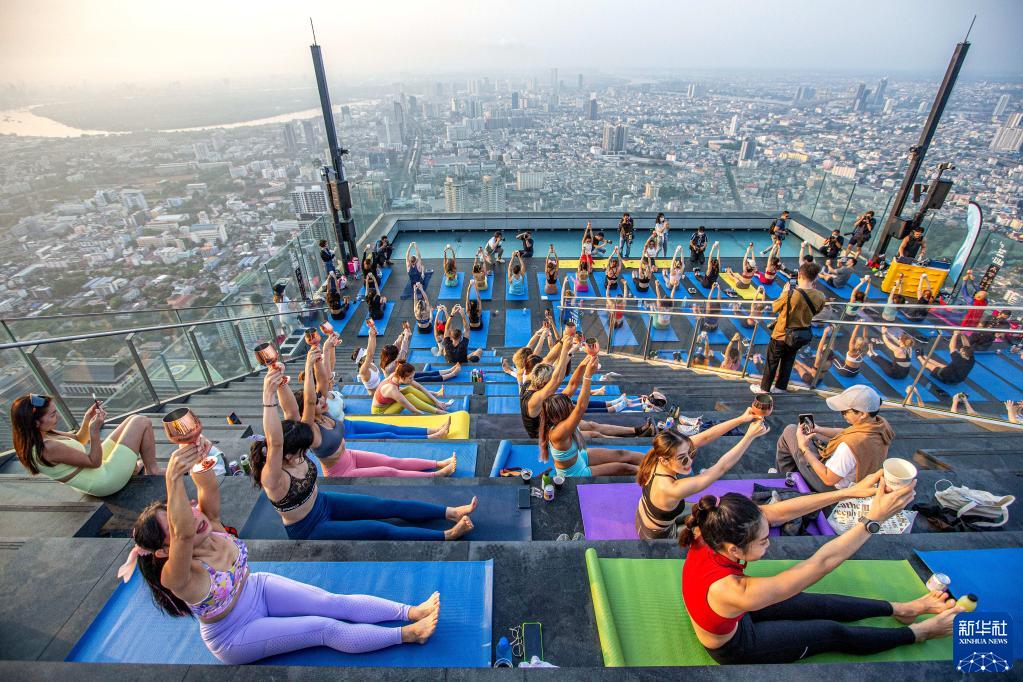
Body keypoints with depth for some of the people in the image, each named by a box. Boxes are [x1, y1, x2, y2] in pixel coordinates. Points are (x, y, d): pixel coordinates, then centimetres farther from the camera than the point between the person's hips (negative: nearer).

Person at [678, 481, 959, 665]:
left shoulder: (710, 533, -29)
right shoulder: (732, 591, -46)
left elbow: (779, 512, -24)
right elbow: (821, 562, -40)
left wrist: (850, 491, -27)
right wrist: (875, 518, -34)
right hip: (734, 647, -5)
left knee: (821, 604, 14)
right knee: (833, 632, 10)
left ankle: (902, 609, 36)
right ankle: (919, 633, 33)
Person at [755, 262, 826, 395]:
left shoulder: (791, 294, -30)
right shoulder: (820, 297, -13)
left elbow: (774, 307, -12)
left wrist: (785, 291, 0)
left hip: (782, 335, -4)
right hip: (802, 335, 5)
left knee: (772, 362, 13)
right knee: (788, 362, 21)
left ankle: (764, 389, 24)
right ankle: (780, 388, 33)